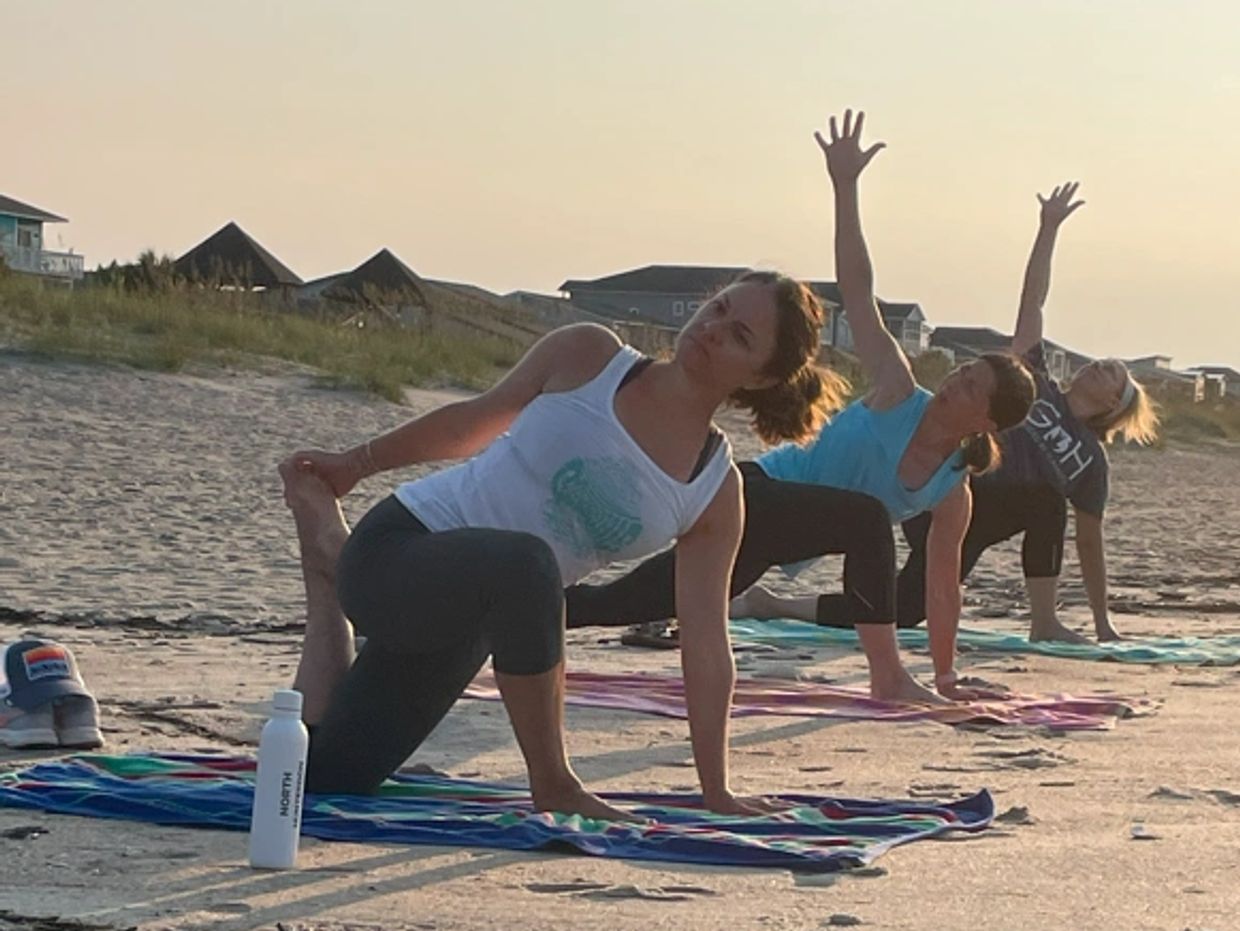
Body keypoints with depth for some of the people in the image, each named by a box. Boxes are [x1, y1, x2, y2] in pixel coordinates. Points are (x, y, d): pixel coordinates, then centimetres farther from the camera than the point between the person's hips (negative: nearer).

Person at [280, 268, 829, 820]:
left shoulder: (717, 496, -4)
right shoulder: (587, 357, -9)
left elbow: (706, 644, -4)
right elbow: (475, 421, 7)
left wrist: (717, 792, -8)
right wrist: (357, 463, 17)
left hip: (459, 628, 5)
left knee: (320, 783, 10)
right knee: (522, 562, -41)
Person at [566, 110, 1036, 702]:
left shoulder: (951, 496, -2)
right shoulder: (899, 394, -13)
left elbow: (942, 588, 4)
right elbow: (855, 289, -13)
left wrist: (946, 677, 3)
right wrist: (844, 187, -16)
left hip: (773, 539, 5)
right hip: (753, 493, -5)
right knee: (864, 517, -33)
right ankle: (886, 676, -28)